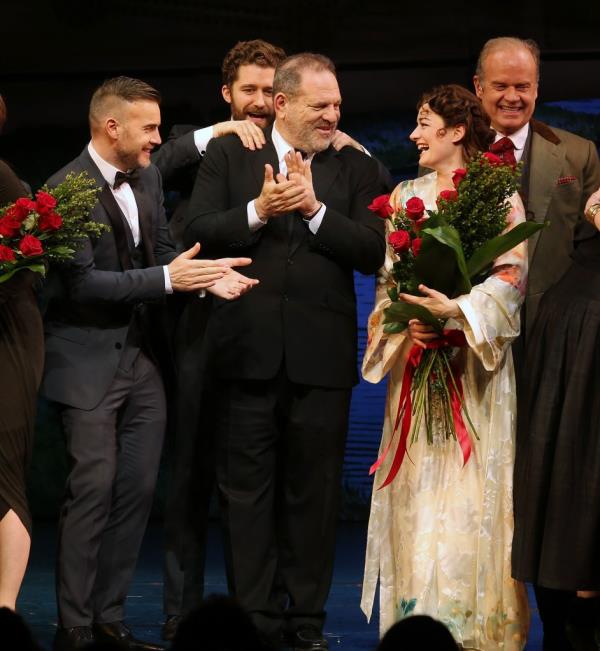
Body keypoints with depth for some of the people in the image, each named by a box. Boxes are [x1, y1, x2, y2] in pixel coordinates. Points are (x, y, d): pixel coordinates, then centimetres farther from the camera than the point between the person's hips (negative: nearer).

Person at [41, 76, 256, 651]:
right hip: (88, 360, -7)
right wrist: (167, 279, -23)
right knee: (93, 489, -7)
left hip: (141, 355, 7)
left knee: (137, 490, 7)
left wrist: (203, 277, -9)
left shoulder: (147, 177, 8)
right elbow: (83, 281, -20)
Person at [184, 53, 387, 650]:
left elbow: (372, 252, -3)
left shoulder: (356, 168, 7)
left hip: (321, 353, 1)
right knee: (247, 488, 4)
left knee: (313, 491, 6)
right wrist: (258, 211, -15)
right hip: (248, 348, -1)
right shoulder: (228, 155, 6)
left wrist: (314, 208, -12)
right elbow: (198, 232, -3)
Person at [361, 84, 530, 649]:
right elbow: (385, 277, 11)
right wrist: (403, 321, -8)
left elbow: (512, 272, -9)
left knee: (473, 487, -6)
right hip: (417, 352, 4)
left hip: (474, 358, -4)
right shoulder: (405, 196, 14)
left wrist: (458, 309, -24)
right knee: (418, 487, -1)